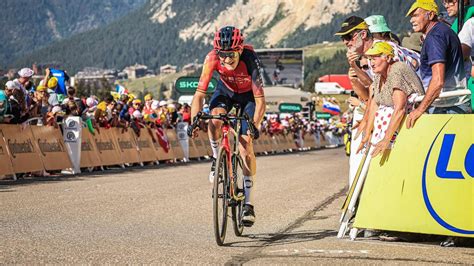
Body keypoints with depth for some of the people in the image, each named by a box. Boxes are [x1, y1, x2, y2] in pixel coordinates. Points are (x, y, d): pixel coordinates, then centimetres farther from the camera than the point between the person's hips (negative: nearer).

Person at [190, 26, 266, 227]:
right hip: (226, 90, 2)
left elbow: (260, 100, -38)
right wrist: (195, 120, -46)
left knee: (245, 146, -14)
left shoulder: (250, 59, -37)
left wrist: (255, 125, -51)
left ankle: (249, 202, -3)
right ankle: (217, 158, -1)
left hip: (248, 94, -2)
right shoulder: (212, 58, -32)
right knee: (214, 120, -32)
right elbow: (200, 93, -31)